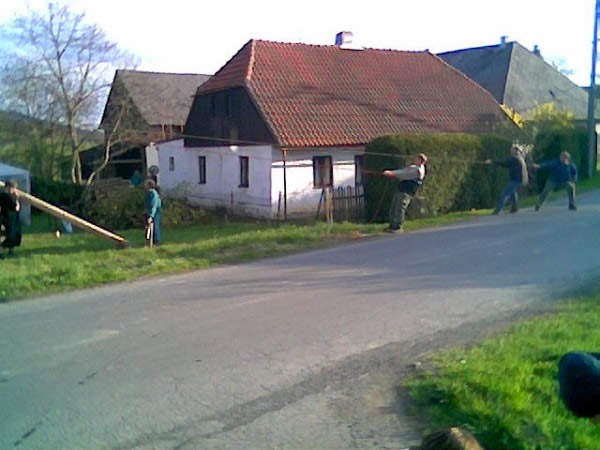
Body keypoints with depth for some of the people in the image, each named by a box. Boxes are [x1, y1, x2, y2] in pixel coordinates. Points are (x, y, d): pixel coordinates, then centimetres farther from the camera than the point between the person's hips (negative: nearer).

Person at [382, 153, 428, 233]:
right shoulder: (412, 167, 22)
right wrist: (391, 173, -2)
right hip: (400, 189, 9)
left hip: (407, 192, -9)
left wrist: (392, 173, -14)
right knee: (393, 208, 7)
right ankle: (392, 226, 15)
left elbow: (405, 174, -15)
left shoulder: (419, 170, -9)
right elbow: (402, 171, 14)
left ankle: (399, 227, -7)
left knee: (399, 208, -14)